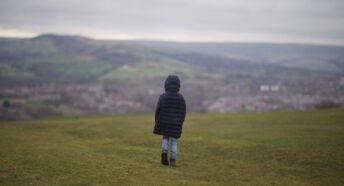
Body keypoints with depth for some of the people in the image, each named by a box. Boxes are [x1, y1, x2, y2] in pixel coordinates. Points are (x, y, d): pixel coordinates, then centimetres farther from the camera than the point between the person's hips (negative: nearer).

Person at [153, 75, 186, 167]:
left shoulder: (163, 97, -9)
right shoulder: (181, 98, -4)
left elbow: (158, 110, -8)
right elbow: (183, 112, 0)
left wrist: (157, 122, 7)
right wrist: (180, 123, 13)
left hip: (164, 123, 0)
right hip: (176, 124, 0)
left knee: (165, 138, 20)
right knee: (174, 141, 9)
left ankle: (164, 152, -4)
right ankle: (173, 160, 4)